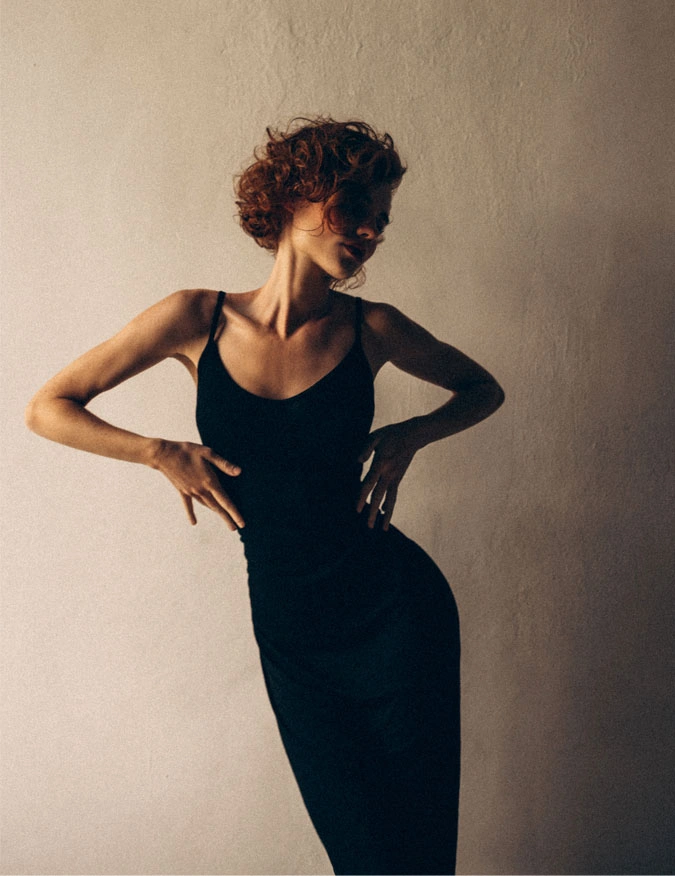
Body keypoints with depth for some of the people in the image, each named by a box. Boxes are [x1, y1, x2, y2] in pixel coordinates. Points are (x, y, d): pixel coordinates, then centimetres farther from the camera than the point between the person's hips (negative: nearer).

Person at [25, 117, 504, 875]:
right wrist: (162, 453, -10)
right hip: (289, 634, 1)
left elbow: (483, 388, 12)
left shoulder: (370, 328, -5)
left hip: (395, 613, 0)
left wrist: (409, 434, -5)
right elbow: (48, 407, 1)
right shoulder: (199, 319, -5)